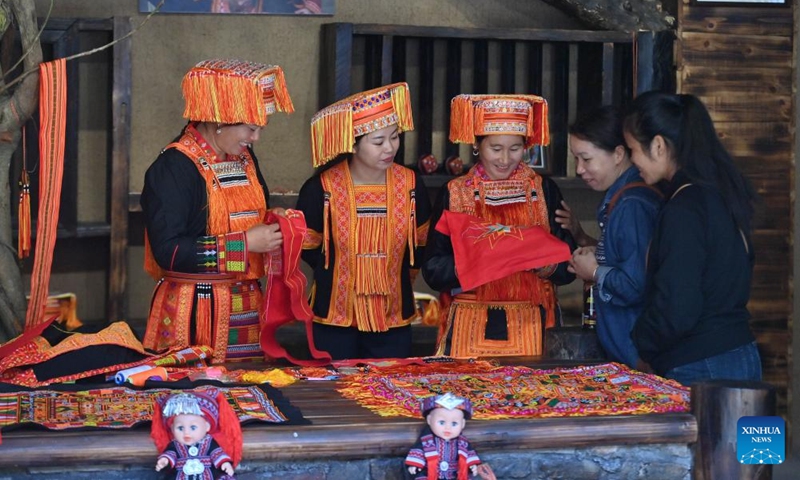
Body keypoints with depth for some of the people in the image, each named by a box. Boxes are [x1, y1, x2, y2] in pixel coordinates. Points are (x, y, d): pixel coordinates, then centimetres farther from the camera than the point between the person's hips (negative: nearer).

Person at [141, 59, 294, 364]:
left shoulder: (245, 159, 11)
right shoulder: (173, 167, -13)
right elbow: (167, 251, -21)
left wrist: (275, 223, 5)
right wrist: (245, 243, -19)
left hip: (245, 306, 7)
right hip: (193, 314, -7)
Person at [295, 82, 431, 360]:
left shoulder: (411, 186, -4)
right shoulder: (321, 189, -10)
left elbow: (420, 246, 11)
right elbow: (308, 248, 3)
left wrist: (394, 281, 10)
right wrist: (343, 277, 9)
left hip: (394, 319, 2)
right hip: (335, 319, -2)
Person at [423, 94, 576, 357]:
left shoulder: (545, 190, 5)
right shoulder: (454, 194, 3)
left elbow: (568, 265, 3)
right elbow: (433, 270, -1)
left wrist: (547, 266, -18)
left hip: (532, 326, 1)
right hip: (470, 327, 0)